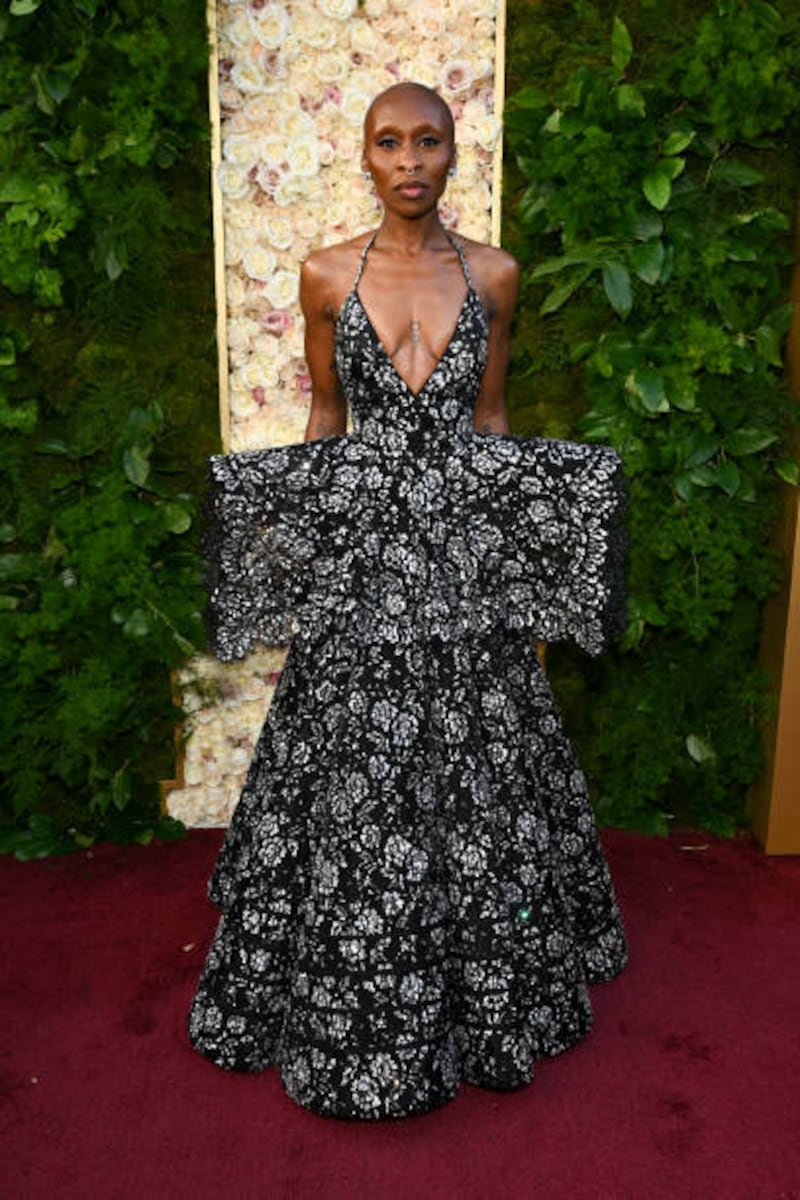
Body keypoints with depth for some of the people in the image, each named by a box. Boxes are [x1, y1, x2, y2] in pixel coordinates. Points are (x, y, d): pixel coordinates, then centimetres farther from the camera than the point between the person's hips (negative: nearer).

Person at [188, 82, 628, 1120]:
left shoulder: (493, 275, 4)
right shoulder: (326, 275, 2)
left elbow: (490, 419, 10)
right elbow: (325, 420, 8)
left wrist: (539, 524, 3)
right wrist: (282, 519, 0)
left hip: (465, 541, 1)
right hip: (359, 540, 0)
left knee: (473, 767, 10)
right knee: (353, 775, 6)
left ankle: (485, 986, 34)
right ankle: (349, 996, 29)